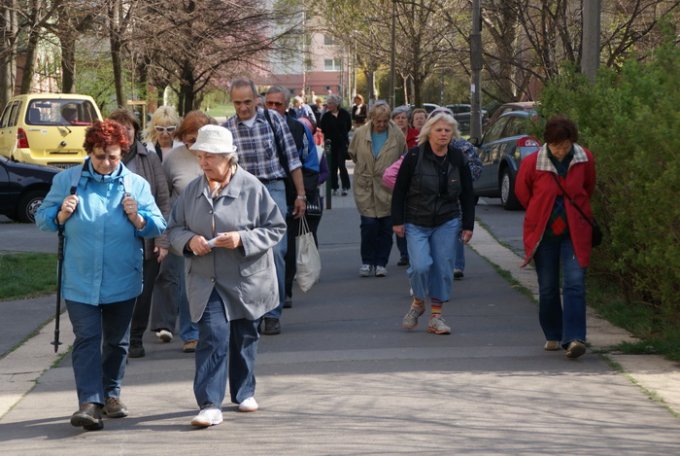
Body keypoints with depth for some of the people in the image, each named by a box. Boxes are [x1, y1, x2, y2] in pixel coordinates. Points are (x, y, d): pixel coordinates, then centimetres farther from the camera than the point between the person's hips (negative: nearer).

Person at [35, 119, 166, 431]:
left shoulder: (137, 185, 3)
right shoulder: (66, 181, 1)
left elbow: (157, 228, 2)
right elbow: (42, 218, 4)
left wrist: (137, 217, -17)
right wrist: (62, 214, -15)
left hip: (122, 282, 2)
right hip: (80, 282, -2)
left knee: (117, 340, 13)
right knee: (87, 339, -11)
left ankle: (111, 394, 29)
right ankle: (89, 403, -17)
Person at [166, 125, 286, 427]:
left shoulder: (251, 188, -9)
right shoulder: (192, 190, 2)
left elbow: (276, 228, -5)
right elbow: (174, 228, 11)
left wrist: (242, 239, -20)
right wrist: (190, 240, -12)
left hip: (246, 280, -1)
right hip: (206, 282, 1)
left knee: (244, 337, 14)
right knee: (212, 337, -12)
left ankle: (244, 392, 34)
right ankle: (210, 405, -16)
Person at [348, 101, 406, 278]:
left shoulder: (397, 136, -3)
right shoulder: (360, 134, -2)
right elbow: (353, 154, 16)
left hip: (388, 188, 0)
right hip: (366, 187, 0)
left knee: (386, 227, 4)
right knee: (368, 224, -8)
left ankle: (381, 263, 14)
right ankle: (367, 261, 6)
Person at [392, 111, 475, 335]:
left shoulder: (457, 159, 1)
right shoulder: (414, 156, -7)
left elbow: (467, 194, 8)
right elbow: (399, 190, -2)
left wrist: (468, 225, 5)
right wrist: (398, 221, -4)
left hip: (447, 223, 3)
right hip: (416, 223, -3)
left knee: (443, 268, 1)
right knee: (420, 266, -16)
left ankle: (436, 316, 13)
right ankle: (418, 302, 13)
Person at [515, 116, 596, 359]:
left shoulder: (585, 159, -5)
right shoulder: (531, 163, -10)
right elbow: (522, 193, 8)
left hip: (575, 232, 0)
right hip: (544, 233, 0)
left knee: (575, 283, -14)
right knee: (547, 287, 6)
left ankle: (573, 339, -19)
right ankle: (553, 336, 24)